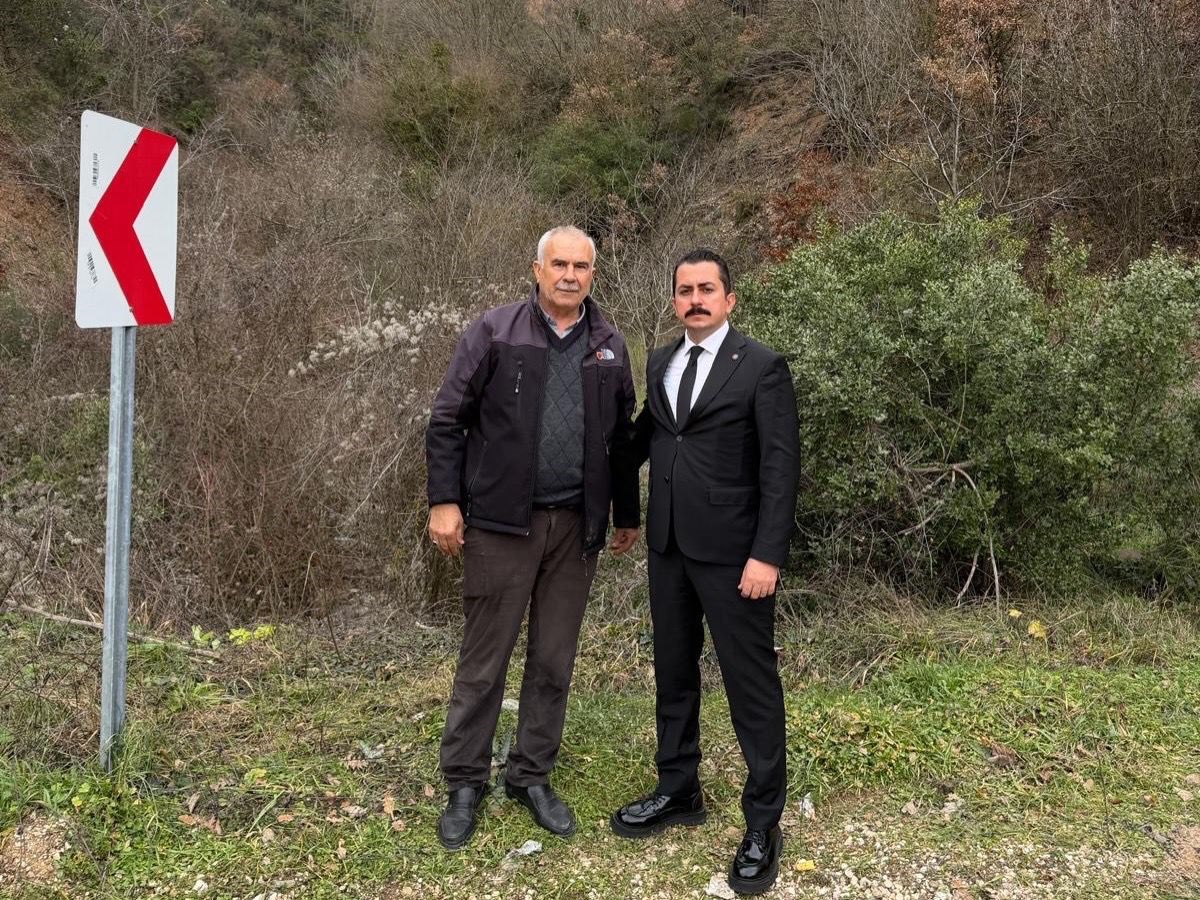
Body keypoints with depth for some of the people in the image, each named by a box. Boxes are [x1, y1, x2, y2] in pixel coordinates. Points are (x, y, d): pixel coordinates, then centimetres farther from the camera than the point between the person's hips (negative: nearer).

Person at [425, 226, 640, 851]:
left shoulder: (609, 347, 8)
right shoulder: (494, 332, -3)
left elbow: (621, 438, 14)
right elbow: (448, 420, -4)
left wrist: (626, 514, 16)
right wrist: (444, 501, -10)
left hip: (576, 525, 3)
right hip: (501, 521, -3)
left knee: (554, 660, 12)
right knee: (484, 659, 6)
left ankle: (533, 776, 29)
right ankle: (464, 784, 23)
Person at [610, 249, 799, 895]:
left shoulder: (762, 367, -7)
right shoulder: (659, 364, 10)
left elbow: (781, 466, -11)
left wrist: (767, 554, -17)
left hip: (732, 551, -6)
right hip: (668, 546, 6)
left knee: (751, 683, 2)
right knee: (673, 672, 16)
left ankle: (763, 823, 17)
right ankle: (678, 792, 34)